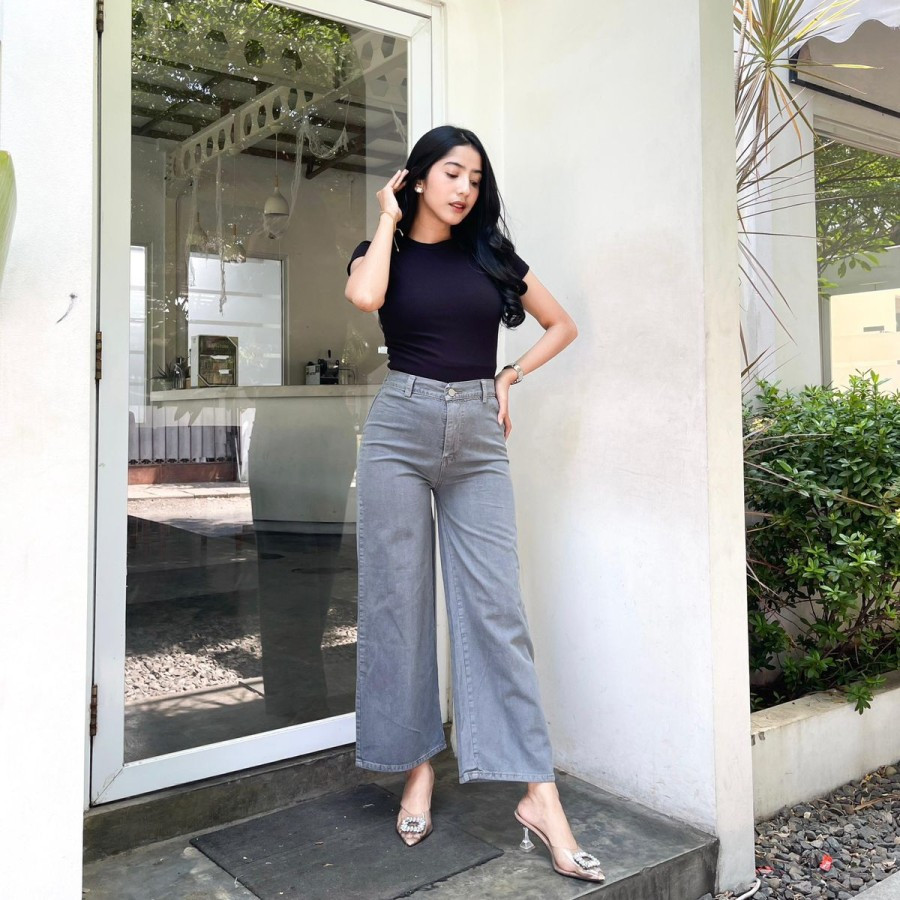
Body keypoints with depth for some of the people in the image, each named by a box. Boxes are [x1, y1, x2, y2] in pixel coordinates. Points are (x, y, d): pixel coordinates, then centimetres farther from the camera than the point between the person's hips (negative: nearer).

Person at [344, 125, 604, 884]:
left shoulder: (492, 252, 12)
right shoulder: (383, 251, 7)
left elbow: (562, 325, 18)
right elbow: (364, 296, -19)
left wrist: (510, 377, 4)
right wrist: (390, 220, -3)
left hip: (479, 440, 1)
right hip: (400, 431, 0)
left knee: (497, 609, -3)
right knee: (399, 604, 3)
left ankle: (540, 795, 1)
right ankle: (417, 769, 18)